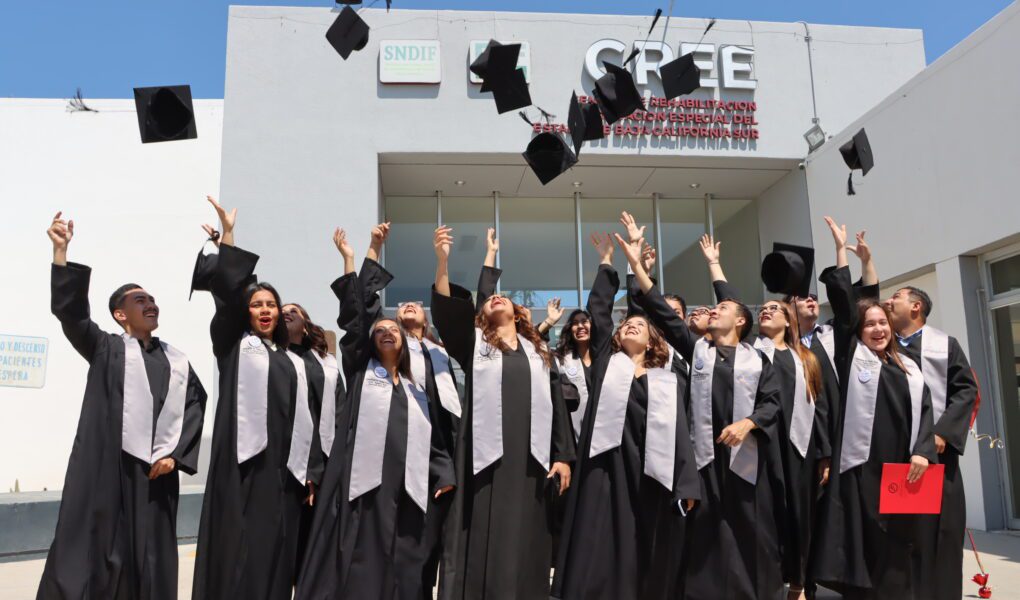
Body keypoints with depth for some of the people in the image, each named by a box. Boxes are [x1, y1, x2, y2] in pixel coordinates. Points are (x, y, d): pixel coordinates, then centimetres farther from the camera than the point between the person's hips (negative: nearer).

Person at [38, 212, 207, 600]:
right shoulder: (106, 349, 5)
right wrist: (61, 252, -18)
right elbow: (69, 311, -8)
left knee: (151, 557, 7)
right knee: (97, 550, -1)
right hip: (107, 466, -3)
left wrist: (175, 453, -4)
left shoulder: (177, 360, 13)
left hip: (157, 468, 3)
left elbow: (196, 405, 8)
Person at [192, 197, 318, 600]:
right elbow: (226, 295, -7)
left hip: (283, 468, 4)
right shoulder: (234, 346, 8)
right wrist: (227, 234, -15)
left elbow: (303, 417, 14)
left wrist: (308, 472, 8)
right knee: (238, 555, -5)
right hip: (244, 463, -4)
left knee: (275, 555, 5)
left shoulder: (290, 362, 18)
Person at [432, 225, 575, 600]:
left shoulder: (538, 352, 18)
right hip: (487, 455, -2)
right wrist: (442, 260, -18)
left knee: (526, 542, 5)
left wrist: (563, 456, 2)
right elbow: (446, 311, -6)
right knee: (484, 543, -2)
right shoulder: (473, 342, 13)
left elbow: (557, 404, 12)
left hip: (532, 458, 2)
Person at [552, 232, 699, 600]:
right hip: (606, 466, -1)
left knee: (646, 556, 5)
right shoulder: (607, 361, 14)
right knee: (599, 554, -4)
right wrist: (607, 261, 12)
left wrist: (686, 486, -3)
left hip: (650, 472, 1)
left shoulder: (666, 381, 14)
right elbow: (598, 310, 9)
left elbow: (679, 433, 7)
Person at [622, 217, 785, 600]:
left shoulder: (757, 360, 8)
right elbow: (662, 313, 2)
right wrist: (636, 265, -5)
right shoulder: (696, 348, 10)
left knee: (749, 528, 4)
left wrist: (747, 423, -17)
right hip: (706, 451, 1)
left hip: (744, 453, -1)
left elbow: (772, 401, 2)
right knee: (708, 529, 2)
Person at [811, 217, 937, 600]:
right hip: (862, 466, -4)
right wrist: (841, 249, 0)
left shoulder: (908, 368, 16)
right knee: (868, 546, -3)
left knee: (901, 546, 9)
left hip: (903, 467, 4)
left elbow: (924, 410, 9)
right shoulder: (853, 357, 4)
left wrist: (921, 452, -8)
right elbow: (843, 303, -2)